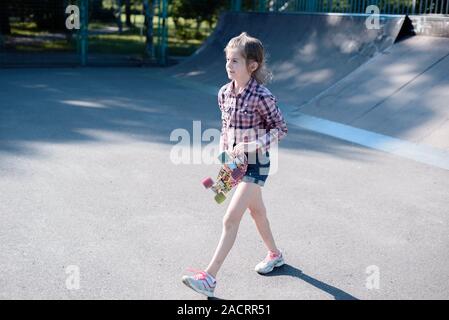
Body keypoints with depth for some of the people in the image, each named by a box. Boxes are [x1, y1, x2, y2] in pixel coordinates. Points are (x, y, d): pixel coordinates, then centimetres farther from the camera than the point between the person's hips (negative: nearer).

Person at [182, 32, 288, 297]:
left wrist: (250, 146, -22)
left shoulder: (261, 97, -18)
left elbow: (281, 129, -12)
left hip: (256, 164, -7)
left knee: (231, 219, -11)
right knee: (257, 211, 23)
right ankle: (275, 254, 45)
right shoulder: (225, 93, 1)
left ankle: (209, 277, -6)